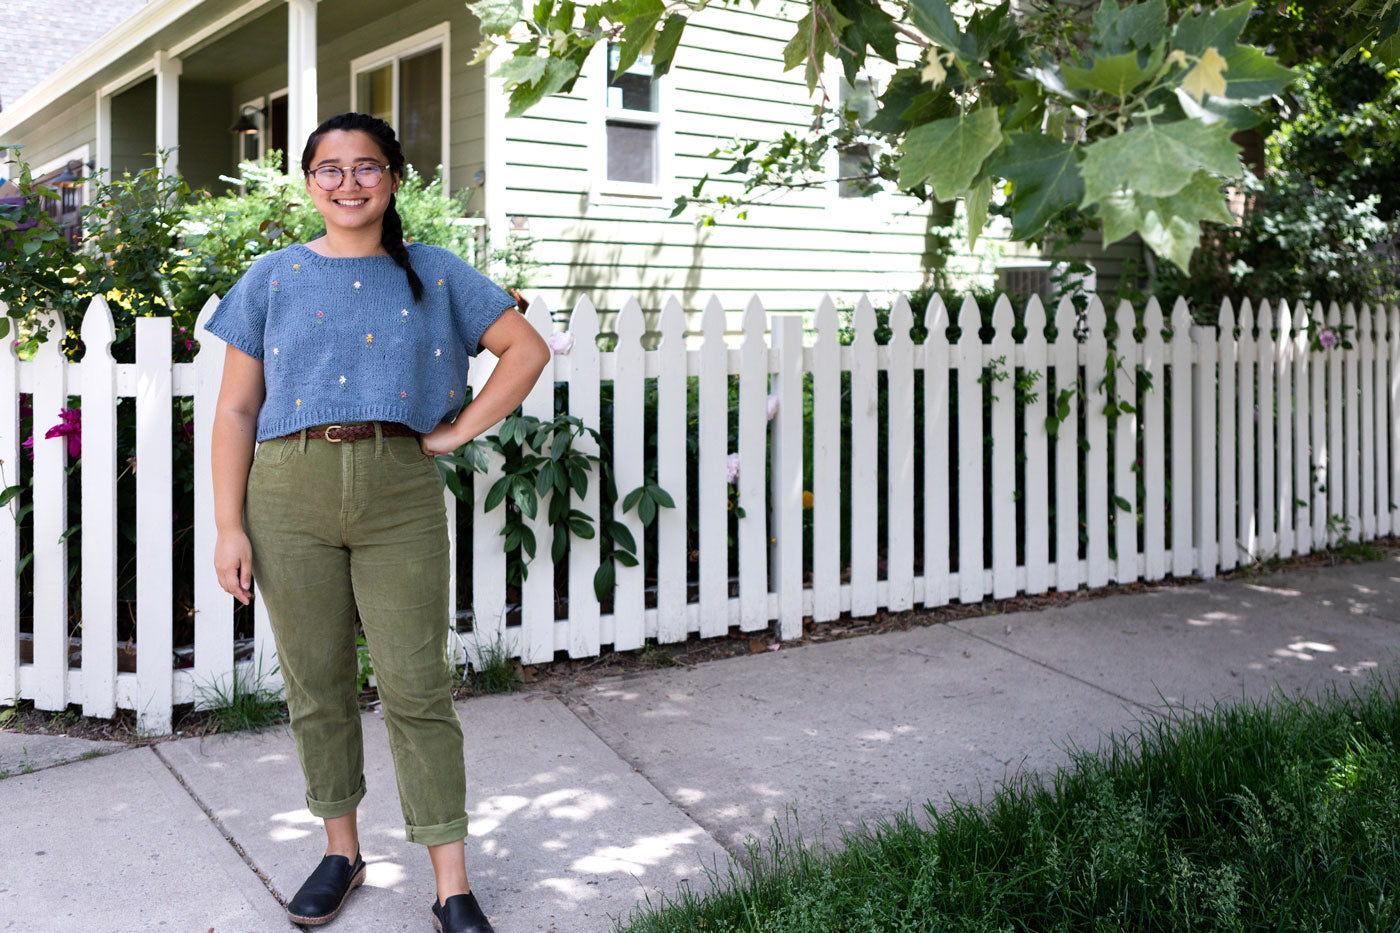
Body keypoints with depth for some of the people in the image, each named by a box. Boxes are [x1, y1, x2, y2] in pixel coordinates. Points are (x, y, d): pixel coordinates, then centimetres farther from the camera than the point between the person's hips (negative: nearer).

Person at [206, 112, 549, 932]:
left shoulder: (433, 273, 8)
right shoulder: (273, 278, 9)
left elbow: (528, 348, 11)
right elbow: (236, 409, 7)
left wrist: (458, 432, 2)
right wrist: (229, 526, -1)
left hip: (400, 493, -1)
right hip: (291, 494, 2)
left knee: (417, 687, -3)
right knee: (316, 683, 8)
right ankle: (342, 850, 28)